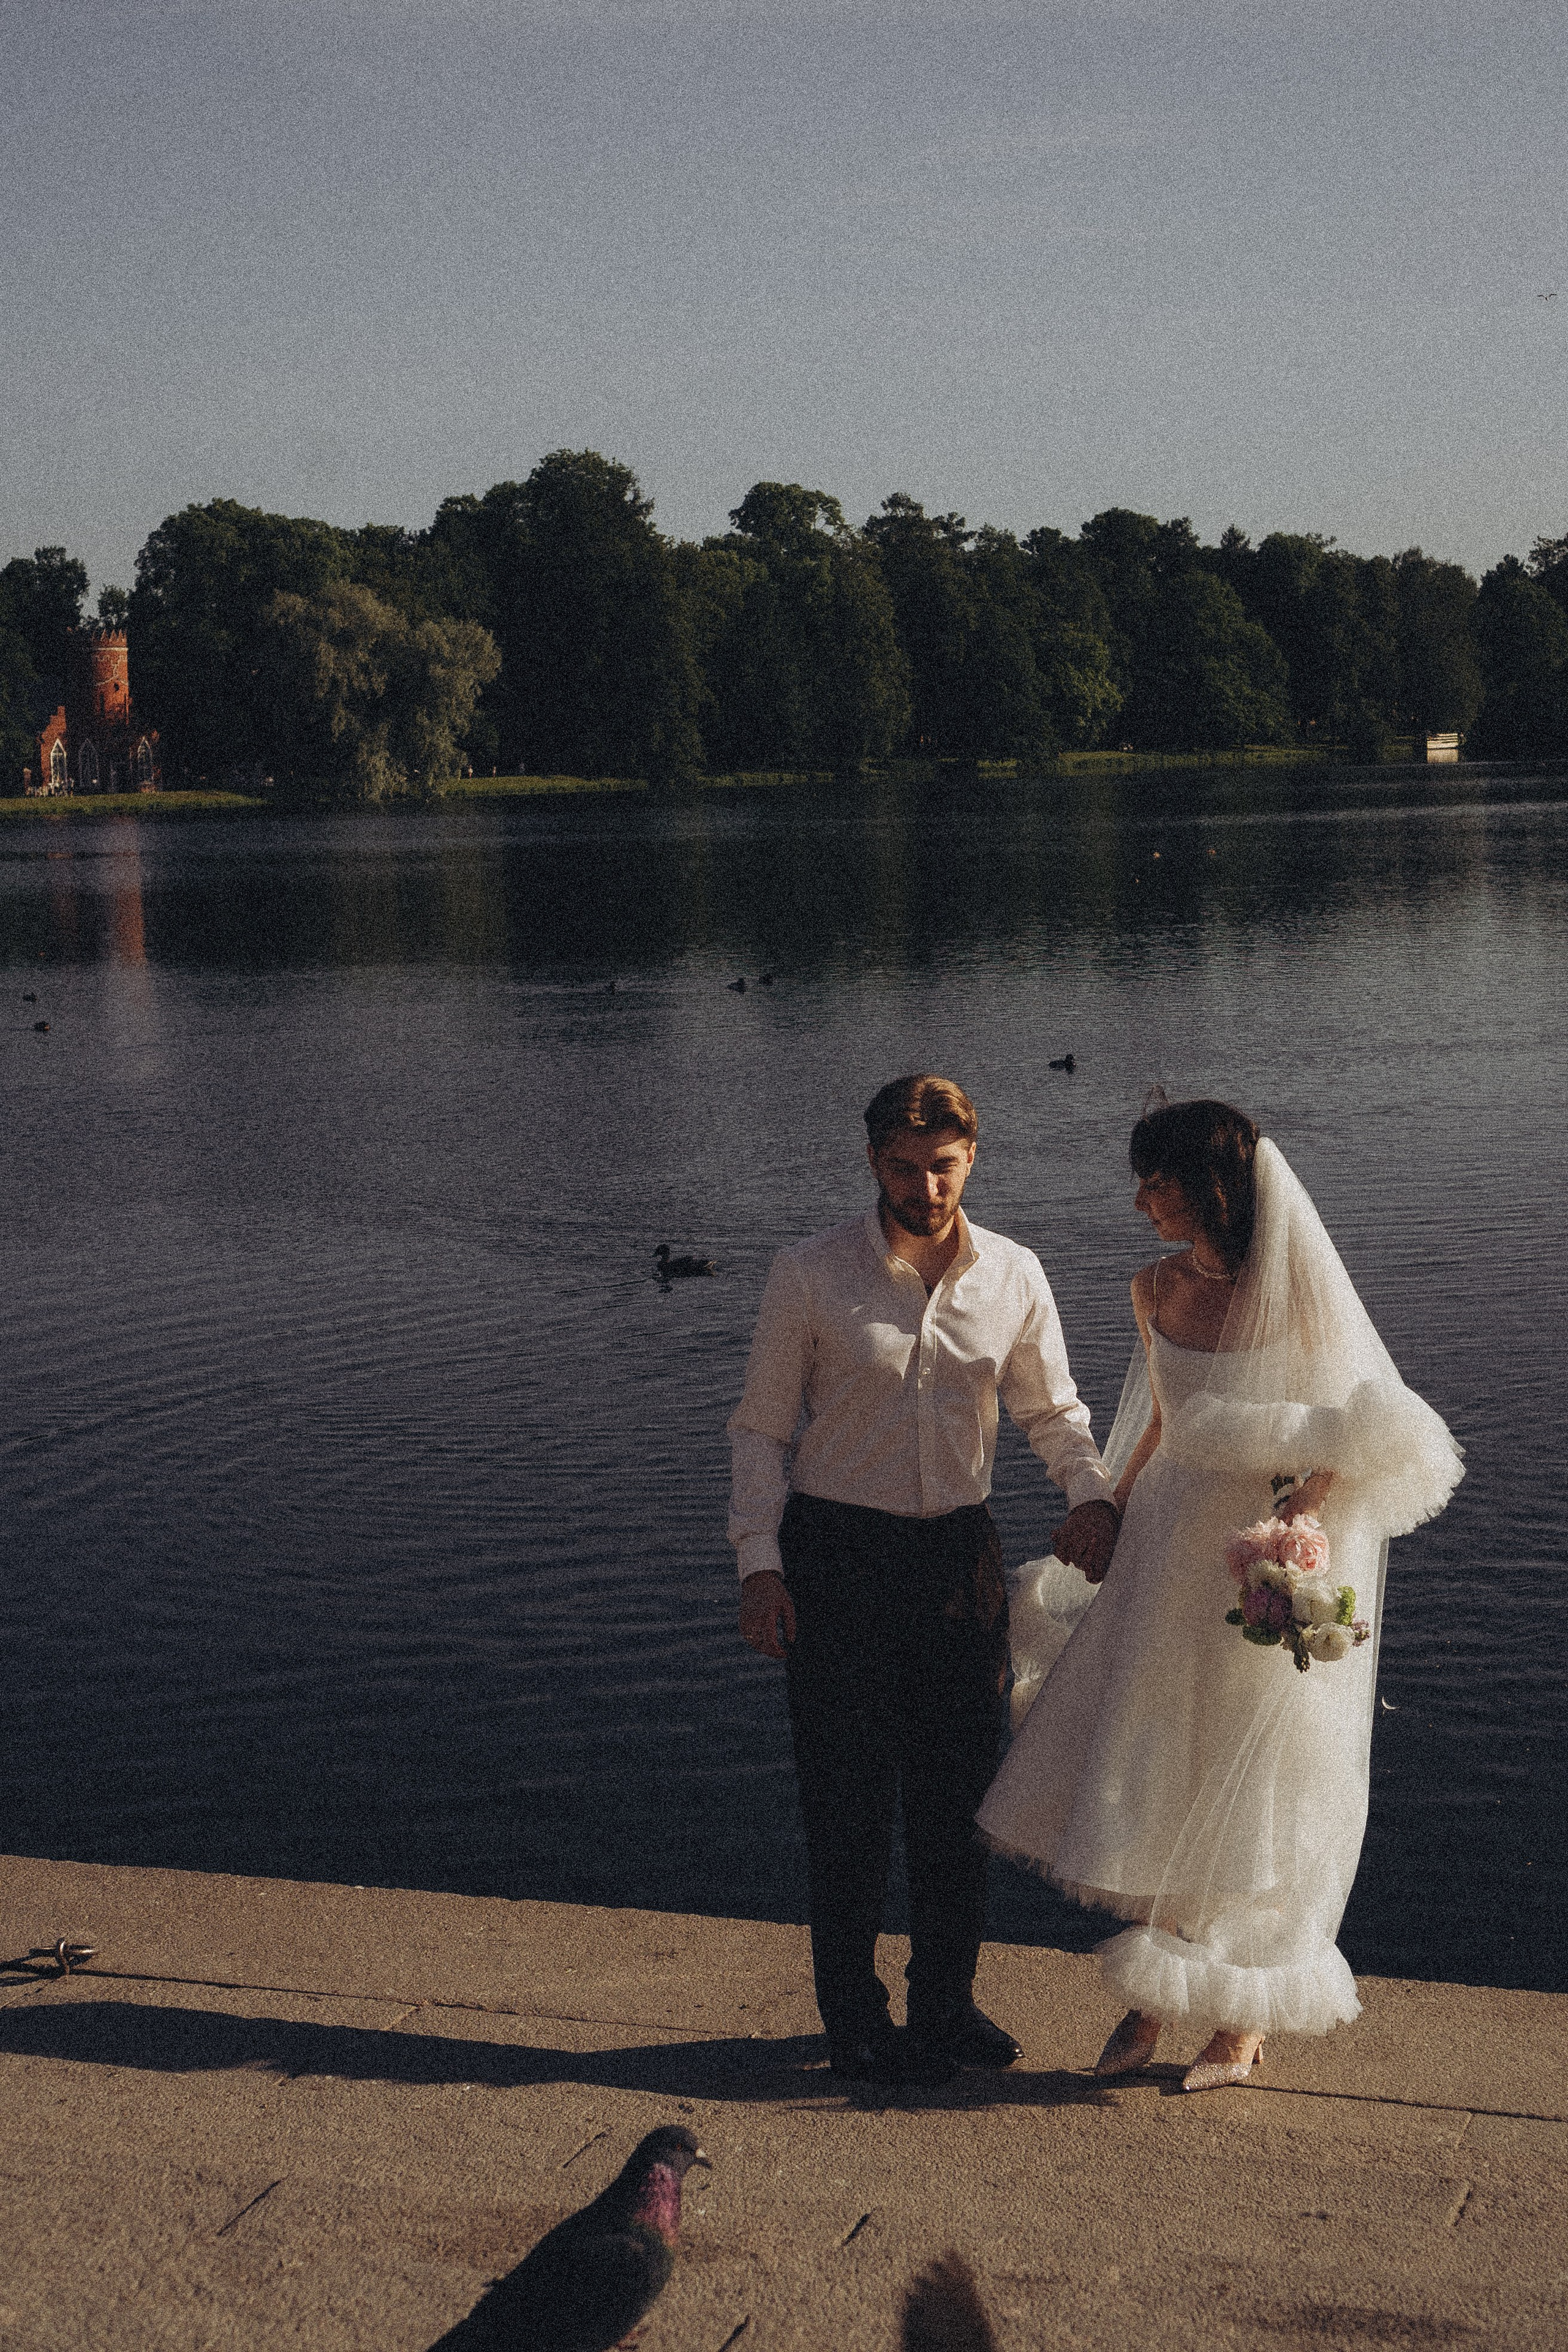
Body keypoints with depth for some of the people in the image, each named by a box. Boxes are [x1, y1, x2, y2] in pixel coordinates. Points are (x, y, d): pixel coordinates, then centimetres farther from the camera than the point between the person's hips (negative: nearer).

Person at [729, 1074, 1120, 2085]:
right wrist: (760, 1562, -11)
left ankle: (947, 2001, 30)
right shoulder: (811, 1276, -8)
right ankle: (854, 2019, 18)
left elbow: (1053, 1410, 10)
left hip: (961, 1550, 3)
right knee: (850, 1797, 2)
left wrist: (1093, 1491, -10)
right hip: (838, 1555, -3)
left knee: (959, 1787, 12)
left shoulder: (1014, 1276, 1)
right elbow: (762, 1429, -4)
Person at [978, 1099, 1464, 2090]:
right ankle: (1154, 2000, 24)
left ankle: (1243, 2020, 21)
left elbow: (1360, 1438, -12)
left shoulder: (1299, 1296, -15)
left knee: (1253, 1795, 5)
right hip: (1170, 1557, 5)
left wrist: (1304, 1510, -29)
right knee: (1153, 1779, 9)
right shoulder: (1157, 1290, 1)